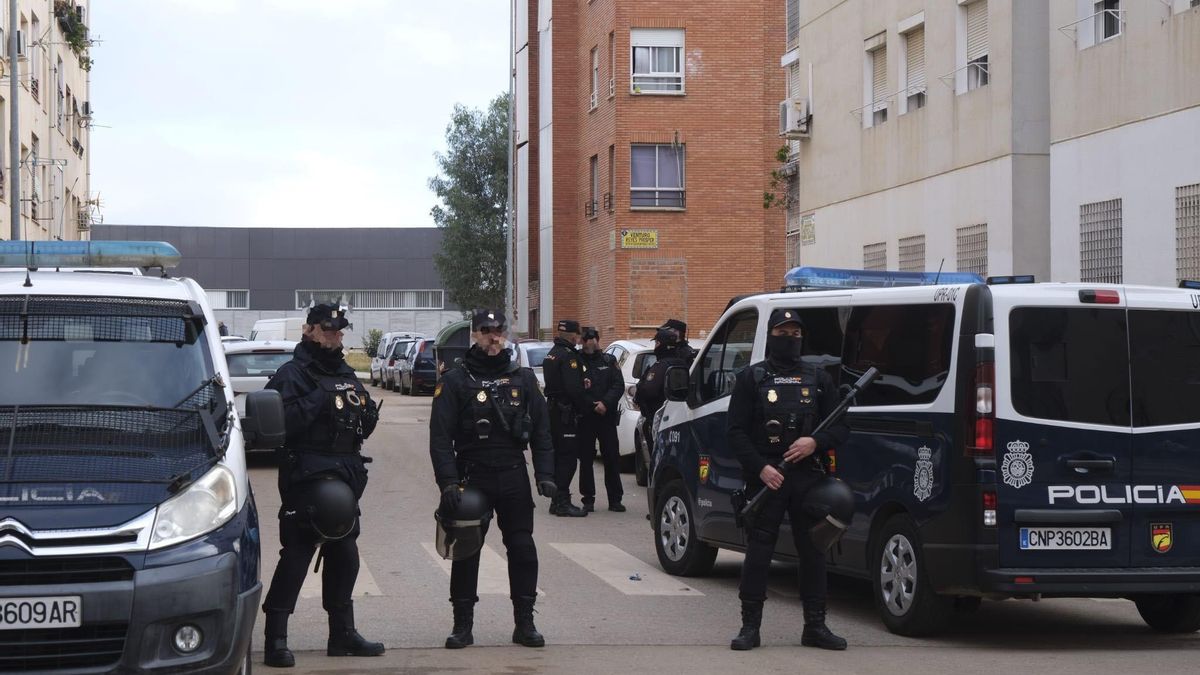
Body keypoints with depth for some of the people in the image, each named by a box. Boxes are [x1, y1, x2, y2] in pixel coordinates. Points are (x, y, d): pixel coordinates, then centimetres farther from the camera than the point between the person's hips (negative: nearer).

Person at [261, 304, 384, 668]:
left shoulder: (346, 375, 20)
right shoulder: (292, 374, -4)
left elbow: (365, 426, 21)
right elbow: (280, 421, -20)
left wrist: (365, 409, 0)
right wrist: (319, 399, -22)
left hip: (344, 475, 8)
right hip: (306, 477, -8)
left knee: (344, 554, 14)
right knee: (297, 553, -11)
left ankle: (342, 634, 25)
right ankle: (276, 638, -9)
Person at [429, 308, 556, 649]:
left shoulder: (523, 378, 9)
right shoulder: (455, 380, -1)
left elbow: (541, 431, 10)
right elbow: (440, 436, -6)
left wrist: (545, 474, 0)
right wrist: (448, 482, -15)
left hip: (514, 477, 2)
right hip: (471, 477, -2)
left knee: (523, 549, 2)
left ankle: (524, 622, 11)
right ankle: (462, 625, 11)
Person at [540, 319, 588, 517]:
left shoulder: (551, 354, 16)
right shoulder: (568, 356, -16)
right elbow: (574, 389, -22)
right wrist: (586, 407, -9)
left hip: (553, 409, 10)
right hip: (565, 413, -10)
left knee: (559, 456, 14)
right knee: (567, 457, -8)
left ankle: (558, 501, 18)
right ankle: (562, 502, -10)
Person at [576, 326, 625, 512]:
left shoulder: (609, 361, 10)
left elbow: (619, 385, 1)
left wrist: (605, 403, -12)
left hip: (607, 416, 1)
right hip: (584, 418, -1)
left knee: (612, 458, 0)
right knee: (586, 460, 2)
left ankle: (615, 499, 7)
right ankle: (588, 499, 9)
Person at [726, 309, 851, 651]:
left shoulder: (819, 379, 13)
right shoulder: (750, 378, 6)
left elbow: (841, 427, 11)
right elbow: (736, 431, 0)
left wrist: (816, 442, -9)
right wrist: (761, 468, -12)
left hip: (809, 477, 3)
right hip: (765, 477, -2)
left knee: (813, 551, 5)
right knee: (758, 552, -2)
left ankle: (815, 626, 12)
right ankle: (750, 626, 3)